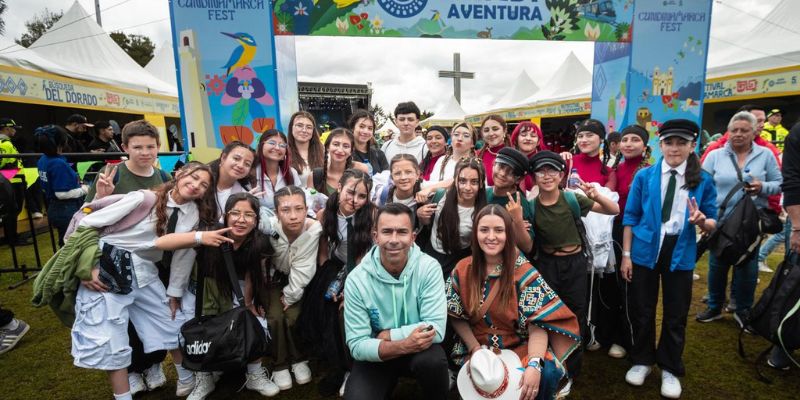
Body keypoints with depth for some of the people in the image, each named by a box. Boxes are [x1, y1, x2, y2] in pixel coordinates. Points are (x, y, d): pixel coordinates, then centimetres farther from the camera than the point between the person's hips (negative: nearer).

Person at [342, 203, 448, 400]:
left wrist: (386, 336, -18)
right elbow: (357, 345, -16)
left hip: (420, 349, 0)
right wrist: (402, 346, -31)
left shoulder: (429, 268, -17)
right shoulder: (356, 279, -16)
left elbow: (436, 329, -20)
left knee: (432, 360, -31)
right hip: (376, 355, 0)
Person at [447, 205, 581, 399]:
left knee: (546, 373, -29)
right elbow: (456, 317, 3)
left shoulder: (524, 272, -11)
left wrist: (534, 365, -32)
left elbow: (538, 324, -16)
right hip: (477, 347, 1)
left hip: (521, 347, 0)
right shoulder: (463, 270, -3)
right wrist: (476, 350, -10)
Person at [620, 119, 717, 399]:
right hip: (645, 250, 0)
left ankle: (670, 369, 31)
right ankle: (642, 361, 31)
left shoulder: (703, 181, -1)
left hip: (680, 254, 0)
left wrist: (701, 221, -23)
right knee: (641, 310, 10)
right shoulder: (644, 176, -2)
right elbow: (630, 217, -1)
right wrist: (626, 254, -4)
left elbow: (712, 225, 1)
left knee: (676, 314, 11)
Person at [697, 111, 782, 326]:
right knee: (717, 265, 9)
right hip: (720, 220, 0)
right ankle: (715, 307, 26)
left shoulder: (765, 155, 3)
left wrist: (762, 187, -18)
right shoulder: (715, 155, 1)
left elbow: (779, 184, 3)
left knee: (747, 267, 9)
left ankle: (743, 310, 26)